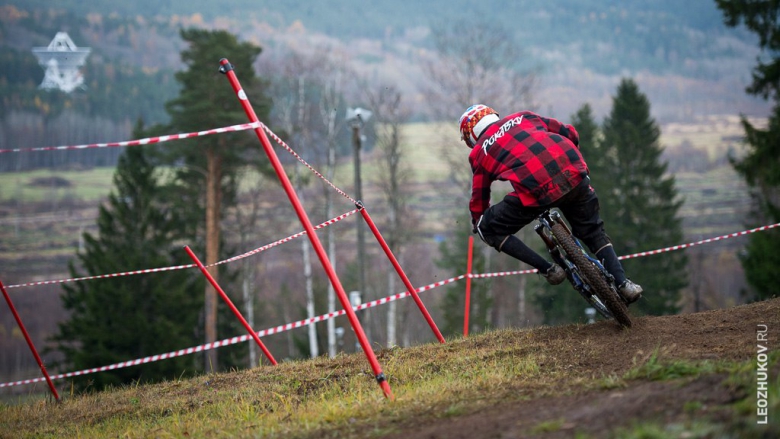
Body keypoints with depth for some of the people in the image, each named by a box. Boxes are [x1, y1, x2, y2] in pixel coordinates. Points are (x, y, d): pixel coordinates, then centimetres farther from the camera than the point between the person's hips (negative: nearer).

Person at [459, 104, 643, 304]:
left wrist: (478, 224, 44)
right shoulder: (523, 117, 29)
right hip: (574, 173, 5)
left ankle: (548, 269, 10)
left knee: (489, 229, 15)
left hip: (536, 190, -5)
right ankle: (623, 284, 14)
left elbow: (479, 199, 26)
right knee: (594, 232, 28)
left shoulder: (479, 153, 21)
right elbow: (570, 133, 29)